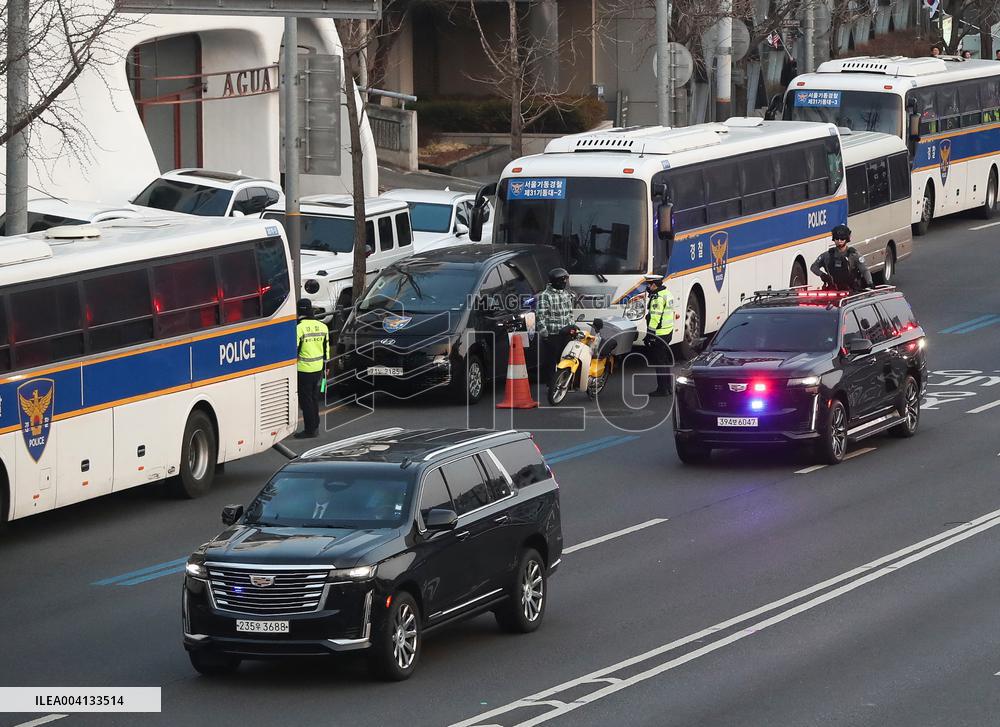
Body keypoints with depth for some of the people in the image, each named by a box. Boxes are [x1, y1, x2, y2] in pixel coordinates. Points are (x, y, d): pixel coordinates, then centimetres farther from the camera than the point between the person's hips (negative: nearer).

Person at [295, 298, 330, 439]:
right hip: (318, 368, 6)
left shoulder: (299, 328, -16)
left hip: (304, 369, -6)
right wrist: (326, 365, 23)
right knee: (314, 398, 18)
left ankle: (310, 430, 2)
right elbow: (326, 348, 13)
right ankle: (315, 426, 24)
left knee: (305, 399, 1)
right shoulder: (322, 327, 4)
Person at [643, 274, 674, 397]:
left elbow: (655, 318, -22)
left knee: (659, 362, -4)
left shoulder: (658, 298, -20)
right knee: (665, 361, 18)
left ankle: (662, 389, -2)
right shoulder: (667, 293, 13)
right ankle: (667, 387, 24)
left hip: (659, 334, -10)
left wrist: (649, 335, -19)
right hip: (668, 332, 10)